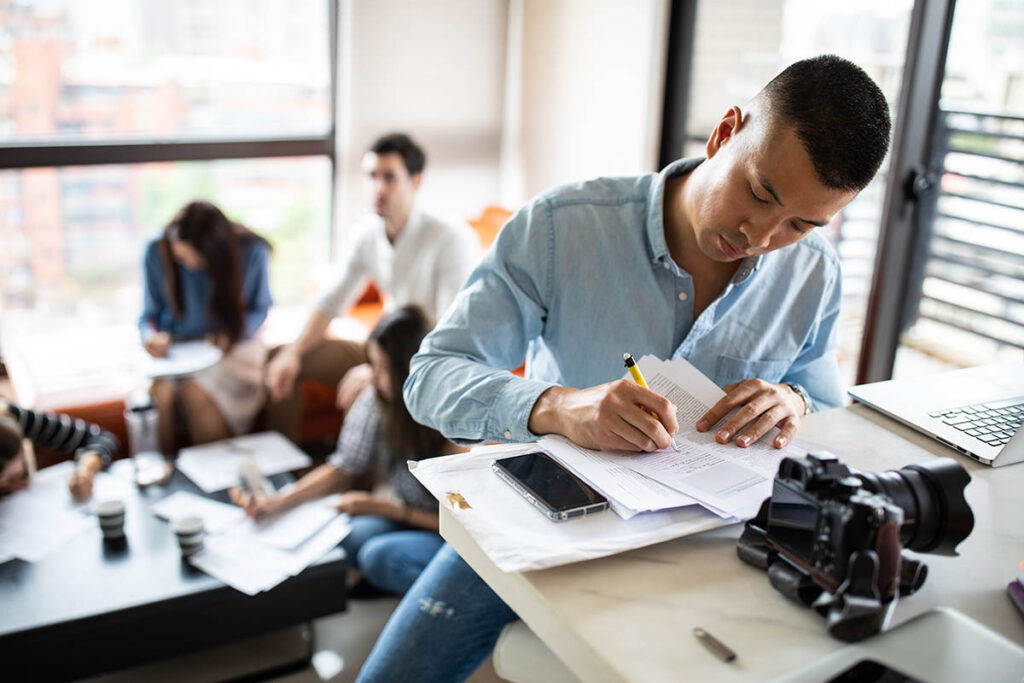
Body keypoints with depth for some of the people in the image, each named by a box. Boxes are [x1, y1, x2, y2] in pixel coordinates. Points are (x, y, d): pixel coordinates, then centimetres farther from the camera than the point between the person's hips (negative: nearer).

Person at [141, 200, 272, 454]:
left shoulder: (251, 252, -13)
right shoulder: (157, 253, -9)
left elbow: (260, 308, 1)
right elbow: (150, 313, 4)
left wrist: (233, 335, -18)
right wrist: (151, 336, -20)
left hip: (231, 346, -2)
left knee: (197, 391, -31)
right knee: (159, 391, -30)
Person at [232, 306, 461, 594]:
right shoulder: (375, 400, -11)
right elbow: (344, 468, 3)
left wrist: (385, 508, -17)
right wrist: (277, 502, -8)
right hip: (410, 518, 5)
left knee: (380, 555, -28)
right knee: (356, 535, -25)